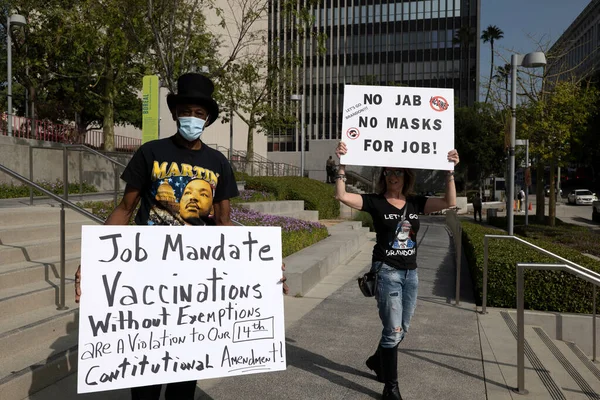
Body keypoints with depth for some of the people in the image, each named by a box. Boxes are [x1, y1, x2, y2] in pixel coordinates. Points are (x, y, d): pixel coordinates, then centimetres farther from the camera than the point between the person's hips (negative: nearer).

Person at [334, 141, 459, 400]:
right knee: (393, 330, -4)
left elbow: (449, 202, -6)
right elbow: (342, 196, -18)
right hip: (387, 271, -5)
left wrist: (450, 170, -14)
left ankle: (377, 361, 43)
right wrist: (342, 165, -27)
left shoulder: (416, 203, 5)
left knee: (402, 330, 17)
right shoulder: (375, 202, -6)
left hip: (411, 272, 5)